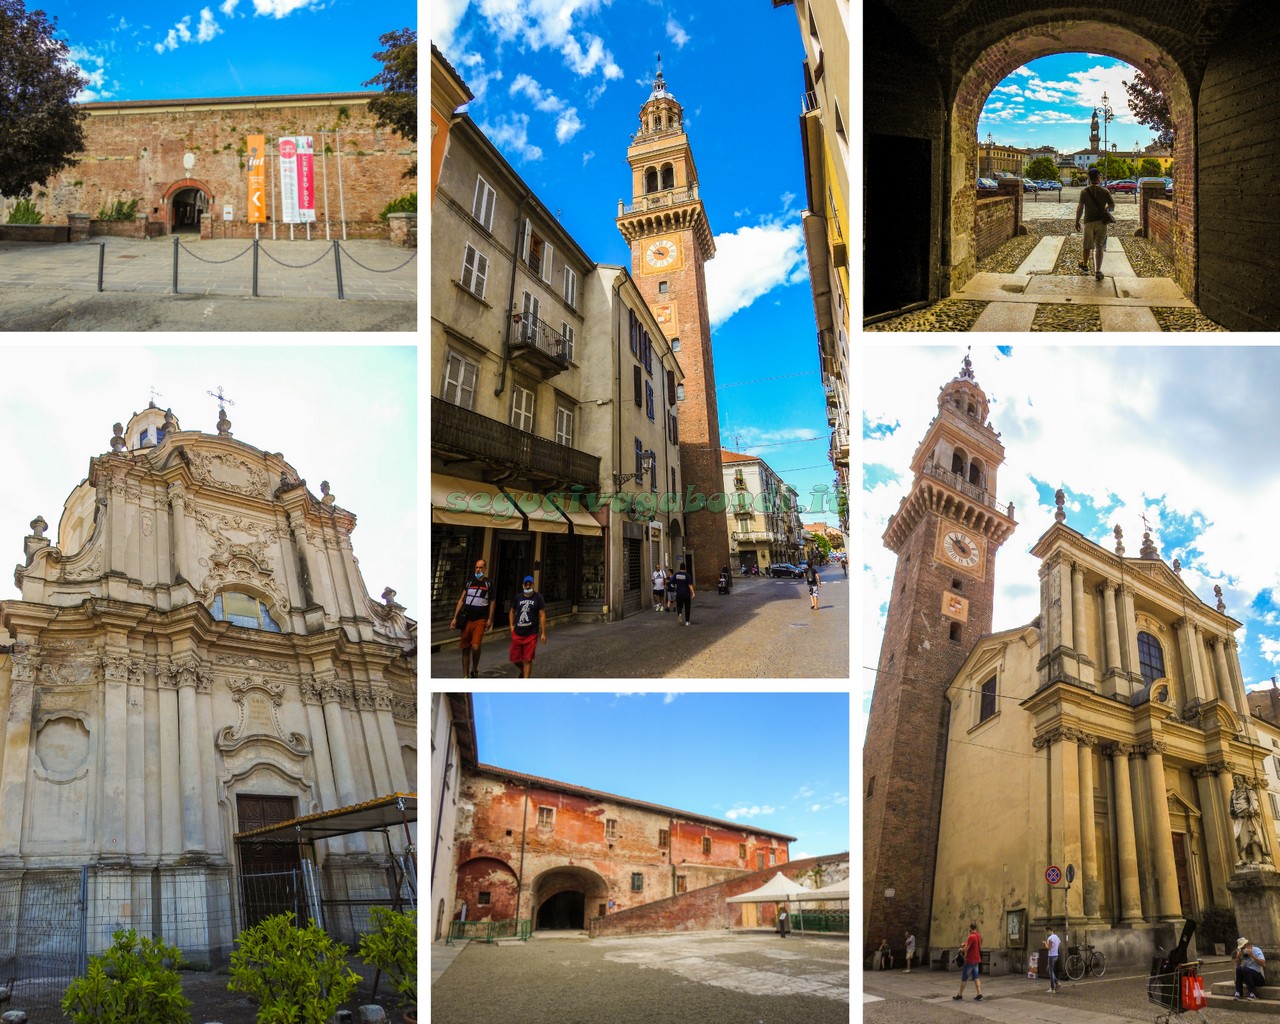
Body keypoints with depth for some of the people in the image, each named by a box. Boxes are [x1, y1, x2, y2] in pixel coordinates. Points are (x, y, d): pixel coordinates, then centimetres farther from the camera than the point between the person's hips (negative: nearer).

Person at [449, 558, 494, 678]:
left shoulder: (489, 583, 4)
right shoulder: (469, 582, 11)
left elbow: (491, 602, 7)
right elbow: (461, 600, 11)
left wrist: (490, 619, -1)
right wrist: (455, 618, 6)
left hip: (480, 620, -3)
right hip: (467, 619, 3)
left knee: (475, 647, -18)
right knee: (465, 649, 5)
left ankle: (474, 670, 6)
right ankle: (465, 676, 13)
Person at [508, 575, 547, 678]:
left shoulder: (538, 597, -2)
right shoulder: (518, 597, 9)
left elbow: (542, 615, -3)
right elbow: (512, 612, 24)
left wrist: (543, 633, -7)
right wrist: (512, 625, 10)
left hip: (531, 634, -4)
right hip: (517, 633, 4)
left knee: (527, 660, -4)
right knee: (515, 659, 8)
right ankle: (523, 670, 37)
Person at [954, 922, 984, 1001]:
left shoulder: (971, 937, -21)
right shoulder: (979, 936, 6)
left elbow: (965, 949, -22)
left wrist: (961, 949, 0)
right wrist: (966, 944, 16)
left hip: (970, 961, -8)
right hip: (976, 960, 8)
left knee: (964, 978, 3)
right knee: (976, 977, 9)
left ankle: (960, 995, 11)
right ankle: (979, 993, -2)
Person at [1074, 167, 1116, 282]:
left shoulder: (1084, 191, -6)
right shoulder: (1104, 191, -3)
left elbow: (1080, 207, -11)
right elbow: (1112, 205, 1)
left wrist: (1077, 221, -3)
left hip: (1089, 222, 0)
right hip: (1101, 222, 0)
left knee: (1087, 246, 17)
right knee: (1099, 248, 4)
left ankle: (1084, 266, 38)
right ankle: (1097, 271, -1)